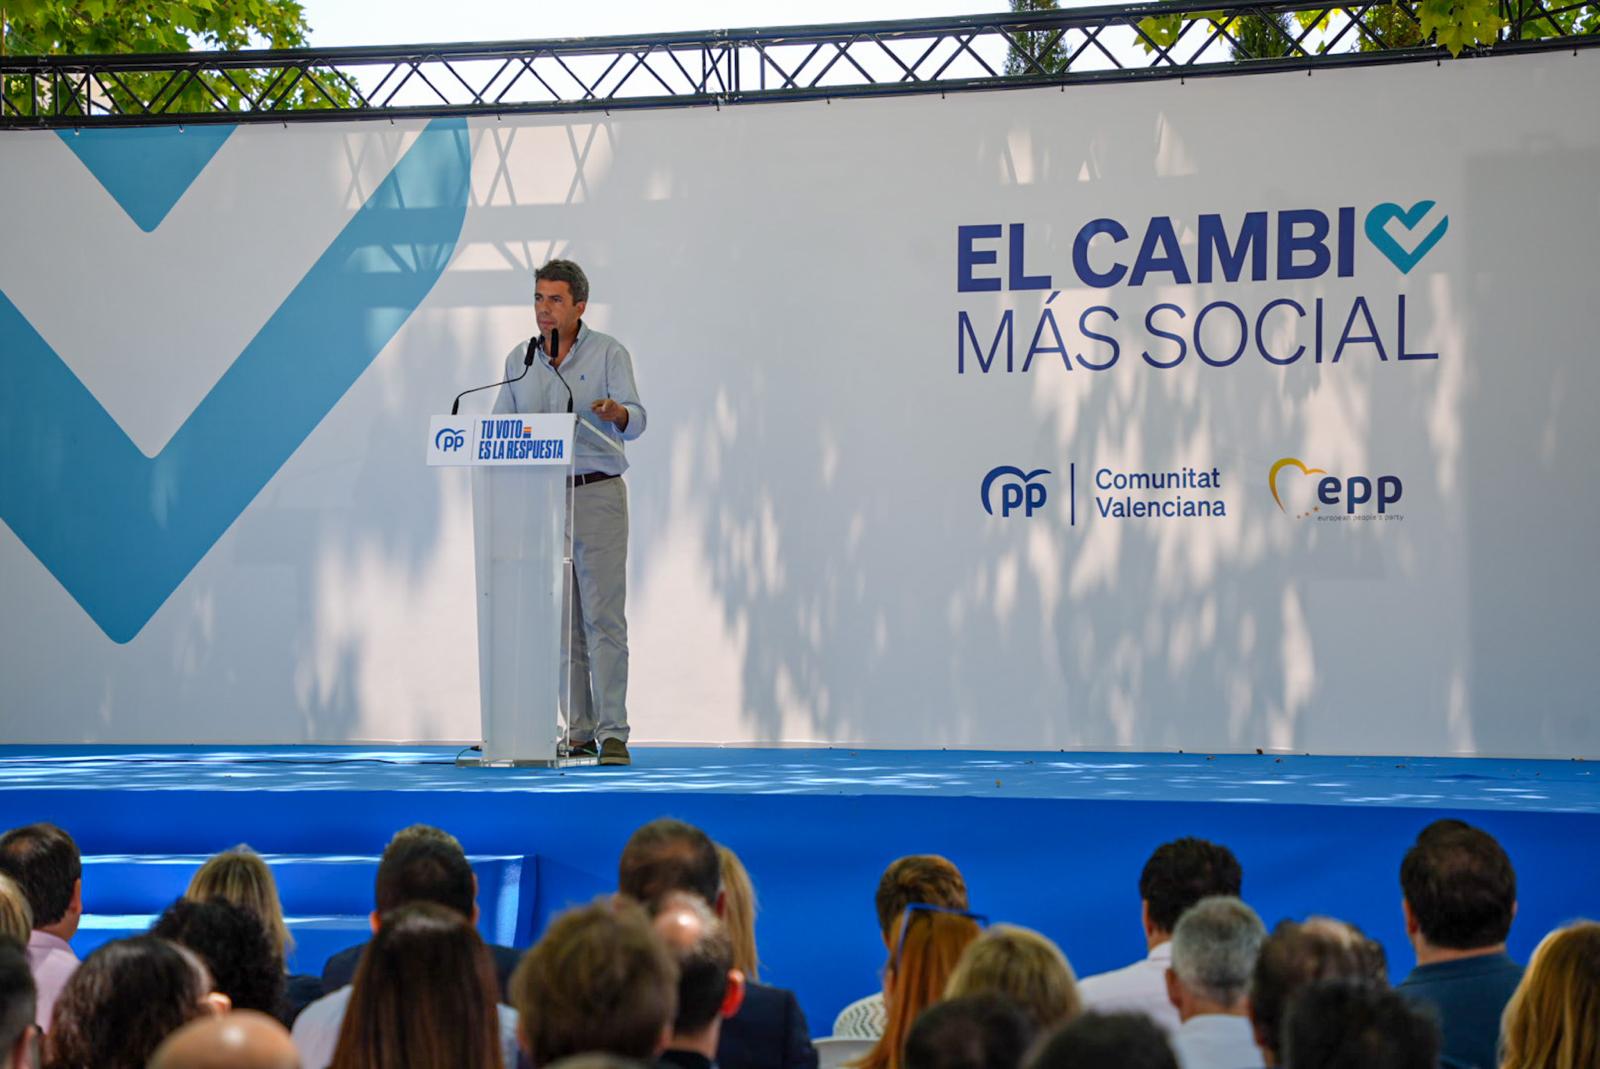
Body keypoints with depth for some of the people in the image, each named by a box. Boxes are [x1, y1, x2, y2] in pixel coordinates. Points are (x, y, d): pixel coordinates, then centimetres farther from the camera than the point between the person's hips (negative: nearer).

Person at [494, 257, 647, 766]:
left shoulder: (608, 353, -1)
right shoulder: (520, 360, 11)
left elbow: (635, 422, -11)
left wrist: (616, 412, -34)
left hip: (597, 497, -4)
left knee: (603, 618, -9)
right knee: (563, 623, 5)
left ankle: (613, 734, -11)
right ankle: (579, 732, 10)